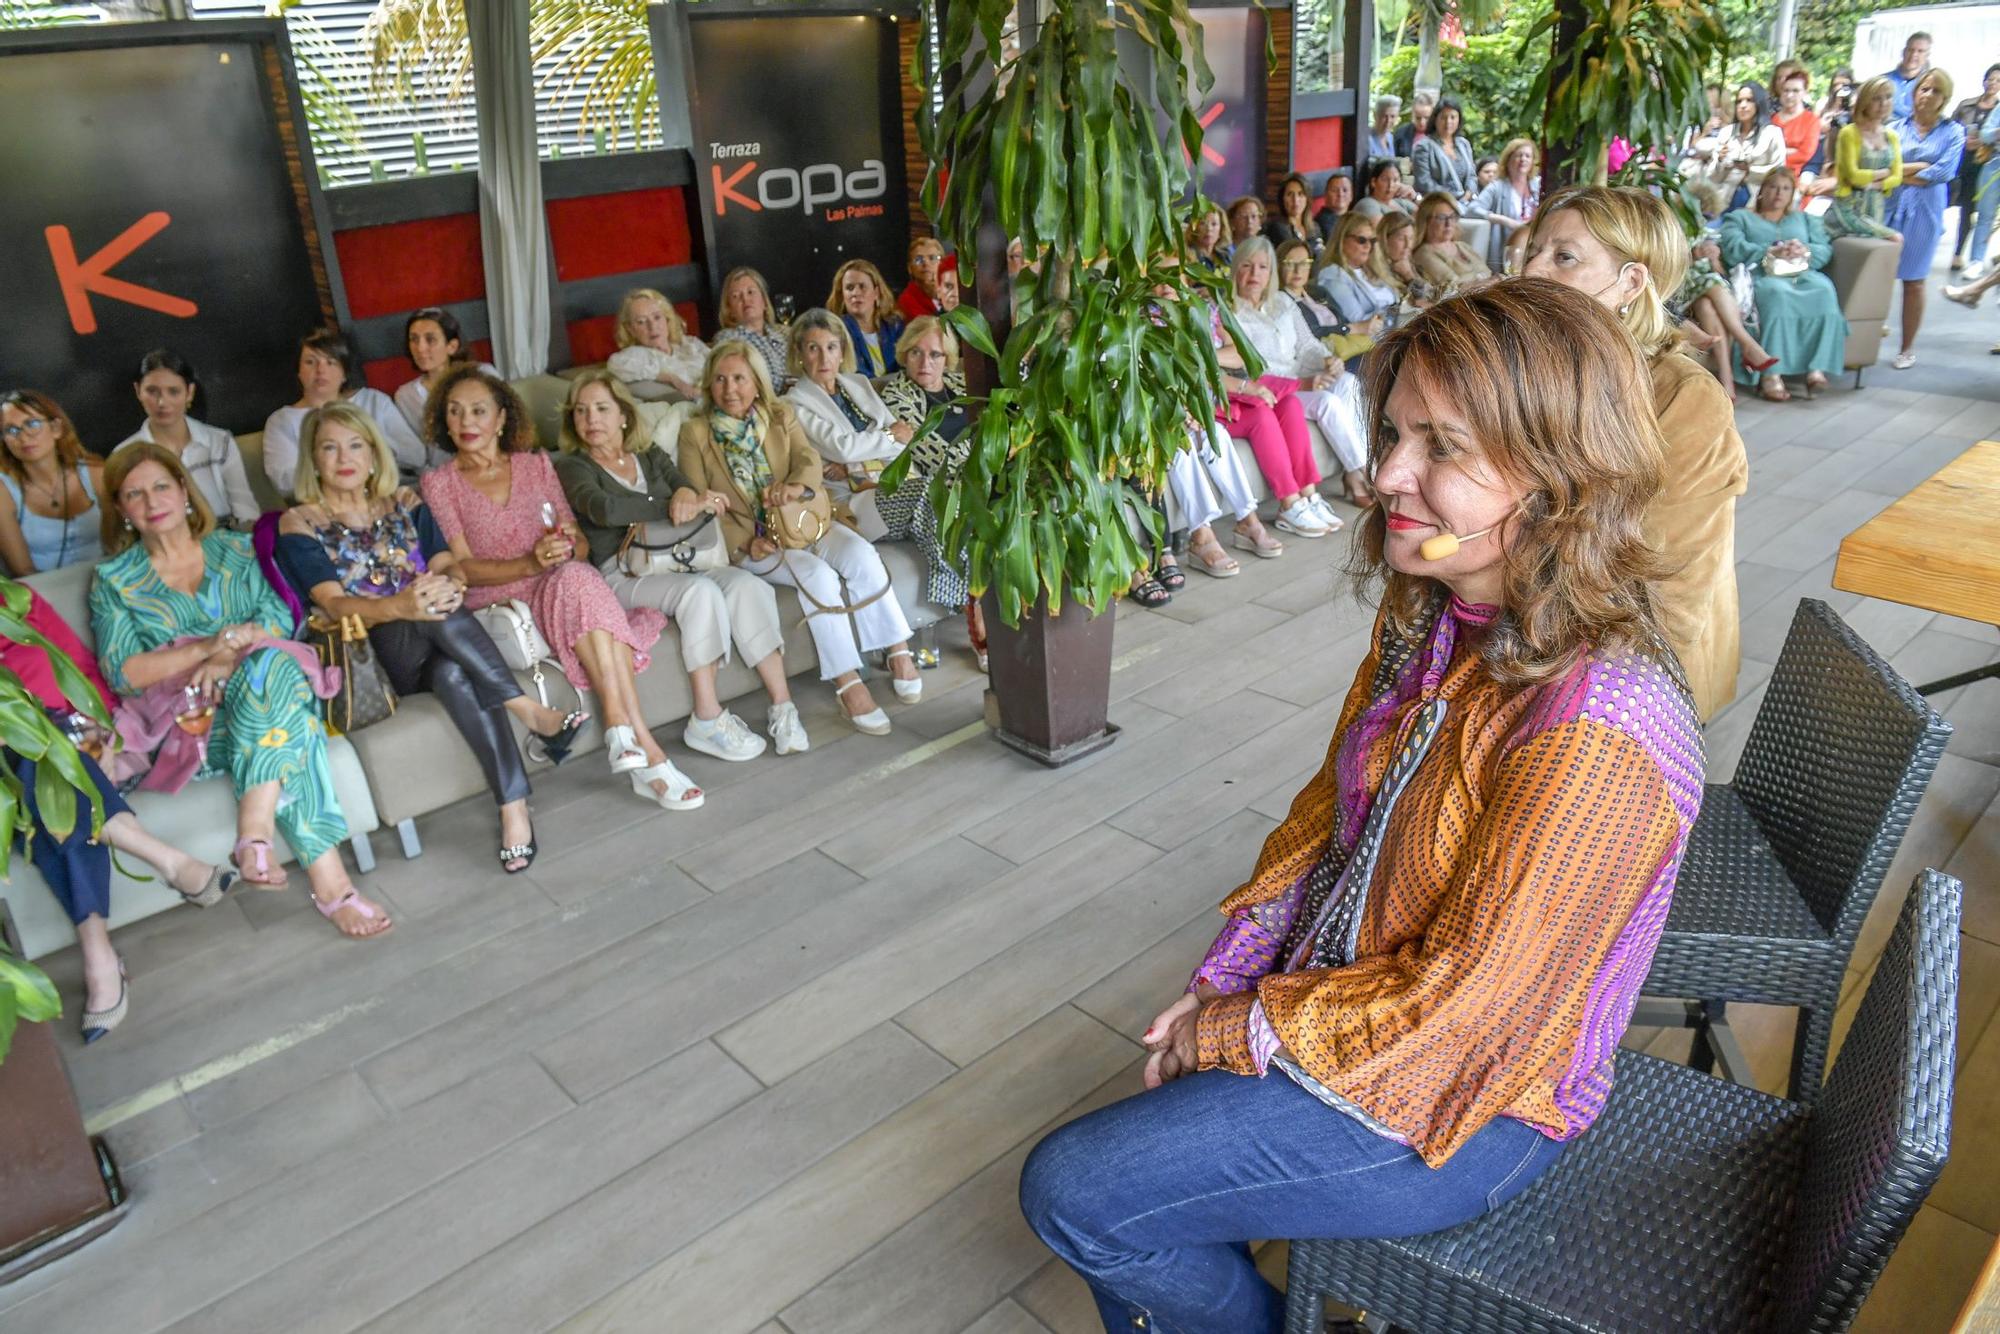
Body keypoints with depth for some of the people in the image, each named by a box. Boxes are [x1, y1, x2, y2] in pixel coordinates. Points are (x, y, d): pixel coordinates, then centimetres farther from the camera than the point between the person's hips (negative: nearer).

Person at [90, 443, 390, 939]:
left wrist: (229, 657, -17)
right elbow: (122, 672, 1)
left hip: (262, 692, 2)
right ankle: (329, 881, -44)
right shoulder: (113, 581, 14)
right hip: (191, 719, -2)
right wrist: (206, 648, -17)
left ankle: (255, 836, -41)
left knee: (274, 664, -38)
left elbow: (279, 616, 4)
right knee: (288, 730, -37)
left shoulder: (235, 550, 19)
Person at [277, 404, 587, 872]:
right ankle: (532, 712, -36)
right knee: (437, 616, -37)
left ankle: (514, 809, -40)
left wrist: (451, 584, -21)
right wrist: (400, 607, -30)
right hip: (370, 653, -2)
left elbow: (448, 565, 6)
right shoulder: (301, 524, 6)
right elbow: (333, 604, -8)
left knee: (454, 673, -37)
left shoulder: (405, 504, 18)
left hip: (437, 645, 3)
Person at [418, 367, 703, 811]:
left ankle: (621, 730, -37)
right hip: (496, 609, -3)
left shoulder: (536, 464, 18)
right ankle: (645, 750, -41)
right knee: (580, 581, -34)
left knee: (577, 575, -34)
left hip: (561, 592, 3)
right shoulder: (438, 482, 8)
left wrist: (569, 545, -13)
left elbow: (581, 545, 13)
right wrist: (531, 564, -21)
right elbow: (462, 568, -3)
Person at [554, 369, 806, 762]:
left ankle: (781, 705, -28)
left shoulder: (651, 457, 22)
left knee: (748, 585, -25)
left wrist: (685, 493, -18)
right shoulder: (572, 467, 5)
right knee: (701, 590, -34)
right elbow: (603, 509, -16)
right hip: (620, 575, -5)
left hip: (675, 560, 5)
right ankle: (707, 720, -30)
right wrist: (681, 506, -16)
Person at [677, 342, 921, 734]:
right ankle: (847, 683, -29)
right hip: (750, 538, -3)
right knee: (818, 575, -31)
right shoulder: (695, 433, 3)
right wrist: (744, 543, -16)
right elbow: (700, 503, -3)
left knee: (862, 556, -26)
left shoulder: (781, 416, 12)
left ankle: (899, 651, -16)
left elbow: (808, 458, -4)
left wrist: (798, 484, -30)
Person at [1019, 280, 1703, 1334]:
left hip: (1461, 1103, -7)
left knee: (1071, 1190, -4)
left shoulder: (1592, 736, -32)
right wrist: (1219, 985, -3)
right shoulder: (1430, 617, -4)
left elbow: (1456, 1003, -26)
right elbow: (1326, 814, 4)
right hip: (1345, 995, 8)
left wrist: (1238, 1029, -14)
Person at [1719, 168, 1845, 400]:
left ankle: (1817, 368, -40)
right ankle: (1771, 373, -46)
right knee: (1778, 293, -39)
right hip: (1761, 276, -3)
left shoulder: (1805, 219, 31)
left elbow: (1825, 250, 15)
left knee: (1823, 289, -33)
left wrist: (1806, 251, -8)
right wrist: (1770, 253, -13)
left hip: (1803, 274, 3)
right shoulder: (1740, 217, 21)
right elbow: (1732, 250, -1)